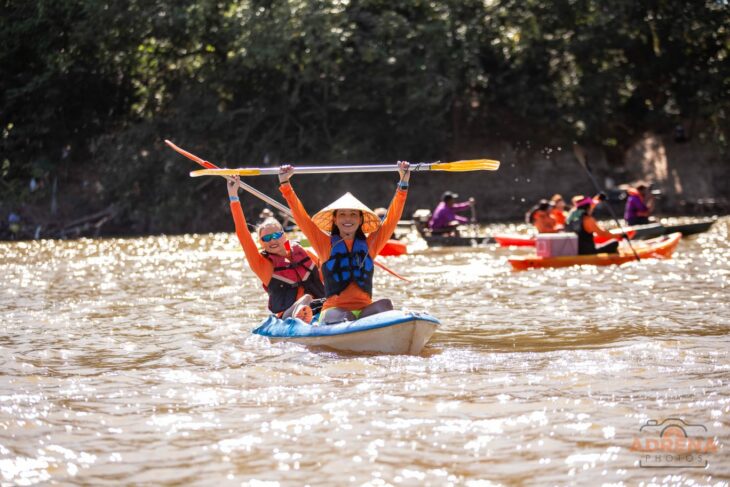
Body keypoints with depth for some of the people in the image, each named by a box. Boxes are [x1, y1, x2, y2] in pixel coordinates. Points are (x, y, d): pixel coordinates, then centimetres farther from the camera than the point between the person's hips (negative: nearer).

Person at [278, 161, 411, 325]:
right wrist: (285, 184, -1)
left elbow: (392, 218, 12)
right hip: (333, 310, -1)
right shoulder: (326, 243, 12)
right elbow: (301, 217, 6)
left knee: (384, 304, -31)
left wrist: (403, 183, 5)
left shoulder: (370, 243, 17)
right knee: (343, 318, -35)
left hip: (365, 311, 1)